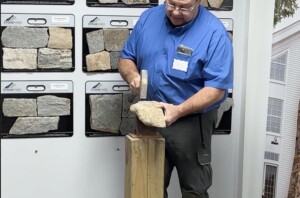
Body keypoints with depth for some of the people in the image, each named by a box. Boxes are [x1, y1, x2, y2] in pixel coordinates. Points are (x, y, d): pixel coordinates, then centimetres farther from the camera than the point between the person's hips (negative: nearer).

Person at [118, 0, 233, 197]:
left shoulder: (214, 33, -16)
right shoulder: (148, 18, 1)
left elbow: (217, 88, -18)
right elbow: (126, 58, 10)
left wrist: (178, 111, -28)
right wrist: (133, 75, -13)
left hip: (191, 123, -4)